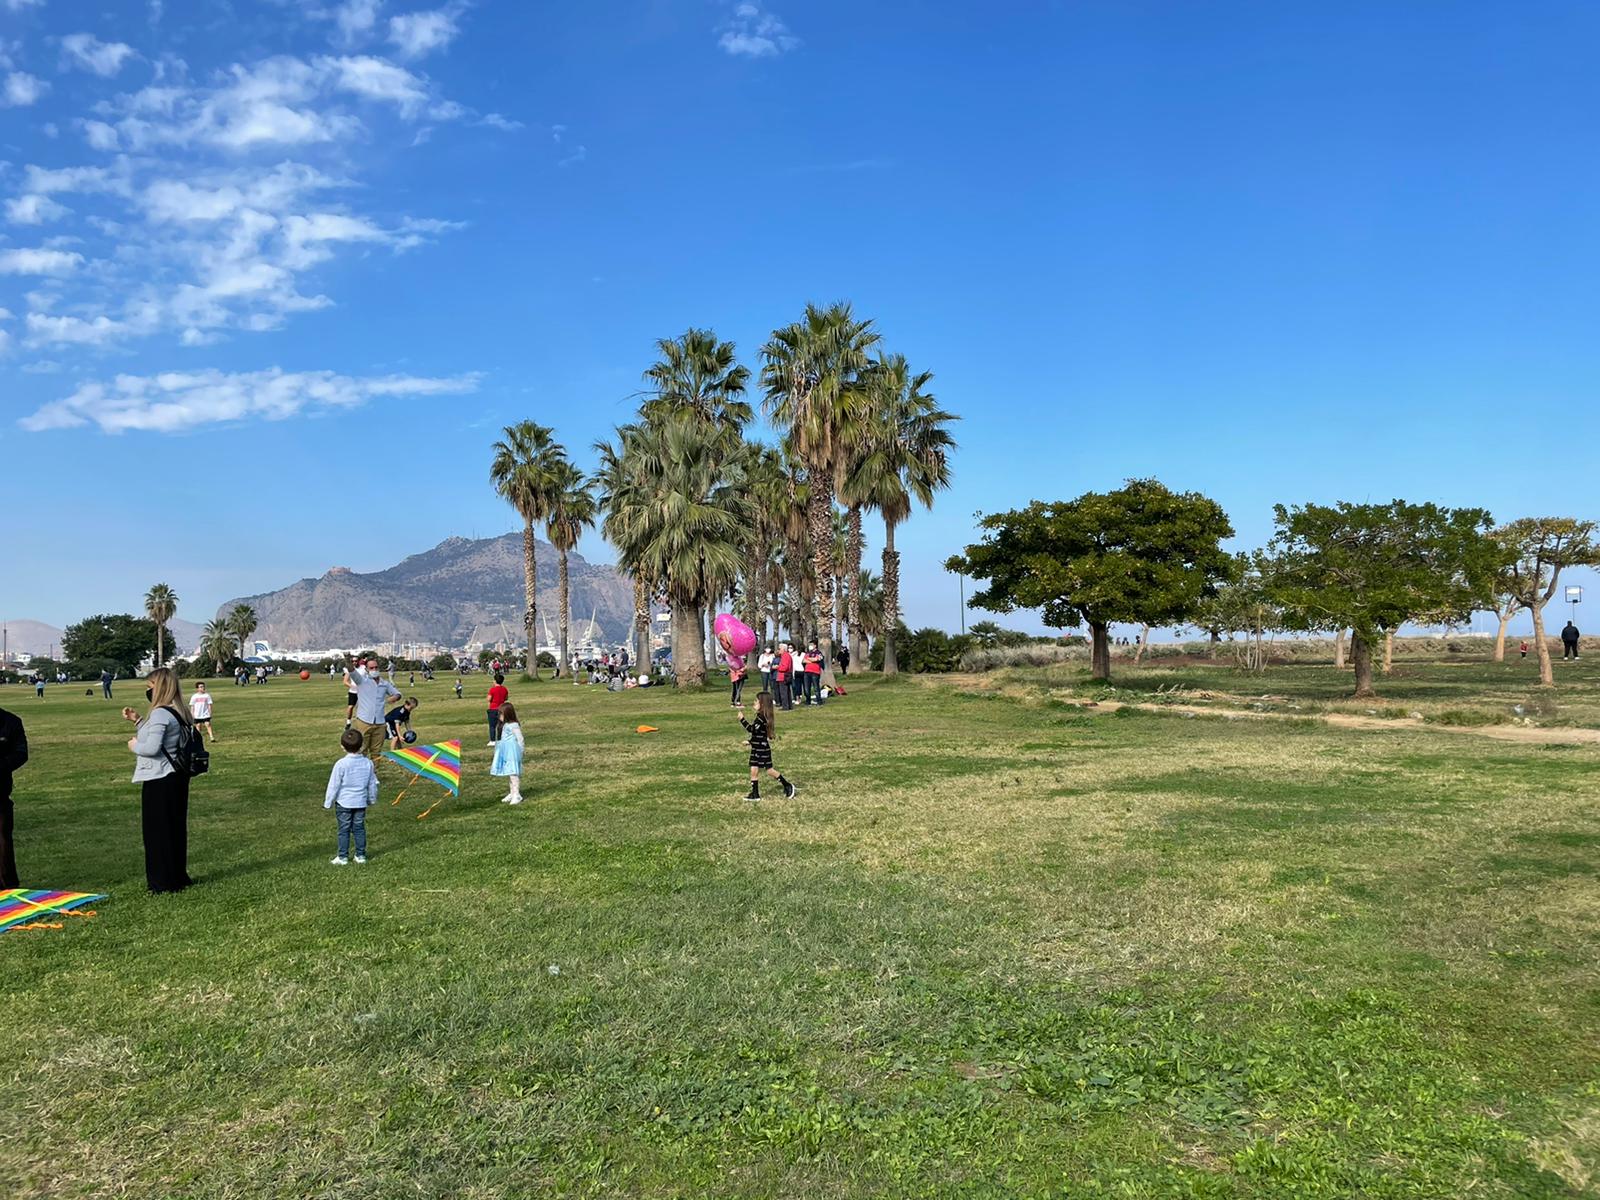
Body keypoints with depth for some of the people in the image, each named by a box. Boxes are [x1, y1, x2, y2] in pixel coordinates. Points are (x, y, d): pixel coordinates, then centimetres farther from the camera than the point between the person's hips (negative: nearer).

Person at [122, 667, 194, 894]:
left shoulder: (160, 714, -19)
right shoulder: (179, 712, 11)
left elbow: (152, 747, -26)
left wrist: (134, 745, -7)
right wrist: (137, 721, 18)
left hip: (159, 781, -9)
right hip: (177, 777, 9)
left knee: (157, 829, 1)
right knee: (176, 827, 16)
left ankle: (163, 881, 8)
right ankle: (178, 876, 25)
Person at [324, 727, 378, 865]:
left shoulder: (341, 764, -16)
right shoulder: (368, 763, -2)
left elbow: (333, 785, -10)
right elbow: (373, 784, 9)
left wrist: (328, 802, 2)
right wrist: (372, 799, 24)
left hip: (344, 802, -4)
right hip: (361, 802, 4)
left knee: (344, 830, 5)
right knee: (359, 828, 12)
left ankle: (343, 857, 11)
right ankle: (361, 855, 17)